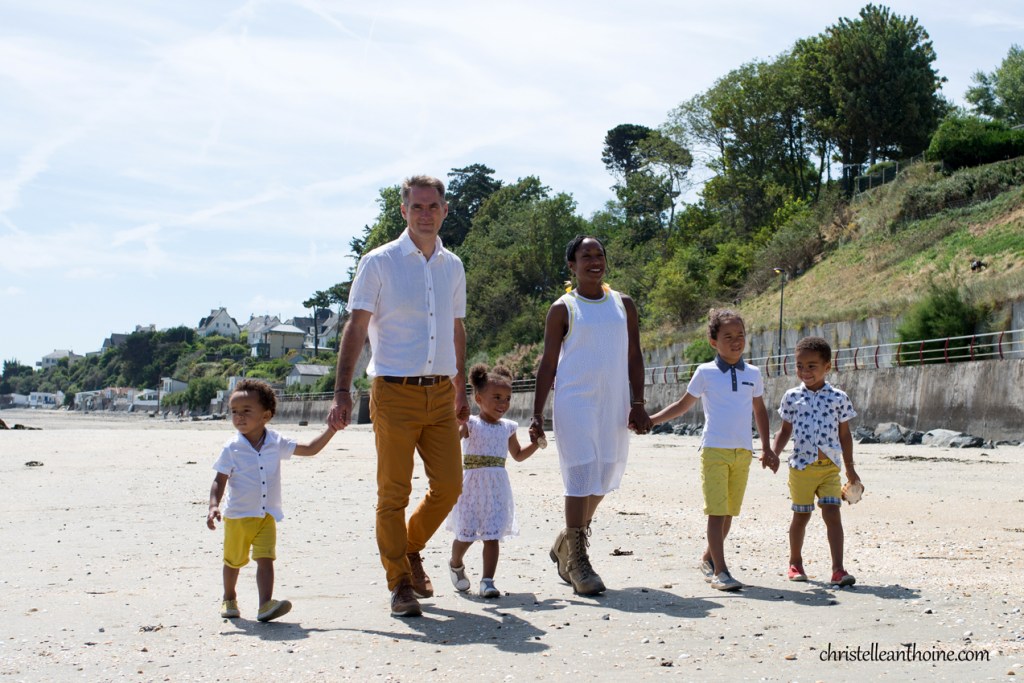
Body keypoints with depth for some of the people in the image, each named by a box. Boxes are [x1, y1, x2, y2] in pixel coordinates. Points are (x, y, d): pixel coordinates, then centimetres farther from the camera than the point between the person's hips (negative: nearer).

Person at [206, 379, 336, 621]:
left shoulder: (276, 444, -1)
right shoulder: (232, 449, -8)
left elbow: (310, 449, 8)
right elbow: (220, 481, -8)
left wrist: (331, 429, 1)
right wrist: (214, 506, -23)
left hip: (267, 515, 1)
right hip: (237, 516, -1)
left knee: (266, 559, -13)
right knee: (233, 561, 15)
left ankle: (265, 604, -20)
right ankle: (229, 599, 39)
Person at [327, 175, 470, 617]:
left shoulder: (453, 267, 13)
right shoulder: (379, 263, -2)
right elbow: (356, 328, -5)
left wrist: (461, 390, 21)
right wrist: (342, 392, -13)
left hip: (440, 394, 5)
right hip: (394, 393, -5)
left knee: (449, 485, 3)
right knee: (394, 493, -1)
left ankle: (411, 549, 29)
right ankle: (400, 584, 11)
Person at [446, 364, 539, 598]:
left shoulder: (507, 427, 11)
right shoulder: (470, 424, -3)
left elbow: (518, 455, 23)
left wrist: (536, 443, 9)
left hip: (497, 488, 3)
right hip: (472, 486, -3)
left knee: (492, 535, -6)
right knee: (466, 534, 3)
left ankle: (487, 581, -4)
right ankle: (456, 564, 33)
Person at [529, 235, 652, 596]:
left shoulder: (623, 305, 11)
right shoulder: (563, 309, 1)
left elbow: (634, 357, 12)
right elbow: (548, 363, 1)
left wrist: (638, 404, 2)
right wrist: (537, 414, -6)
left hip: (614, 404, 4)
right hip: (574, 402, -4)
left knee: (605, 478, 10)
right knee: (581, 476, -10)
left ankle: (566, 543, 29)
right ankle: (577, 560, -2)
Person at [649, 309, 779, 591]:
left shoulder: (753, 374, 10)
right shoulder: (705, 373, 0)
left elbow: (760, 410, 20)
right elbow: (684, 404, 9)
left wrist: (766, 448, 18)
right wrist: (650, 420, 1)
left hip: (743, 452, 4)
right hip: (715, 450, -4)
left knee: (729, 512, 10)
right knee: (716, 511, -10)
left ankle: (708, 558, 28)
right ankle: (720, 570, -9)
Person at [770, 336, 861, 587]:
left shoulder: (838, 397, 1)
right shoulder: (792, 397, 3)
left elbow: (845, 434, 8)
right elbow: (785, 431, 10)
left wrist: (850, 468, 10)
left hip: (830, 466, 0)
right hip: (801, 465, 1)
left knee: (833, 514, -9)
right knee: (801, 516, 11)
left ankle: (838, 569, -9)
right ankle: (795, 564, 26)